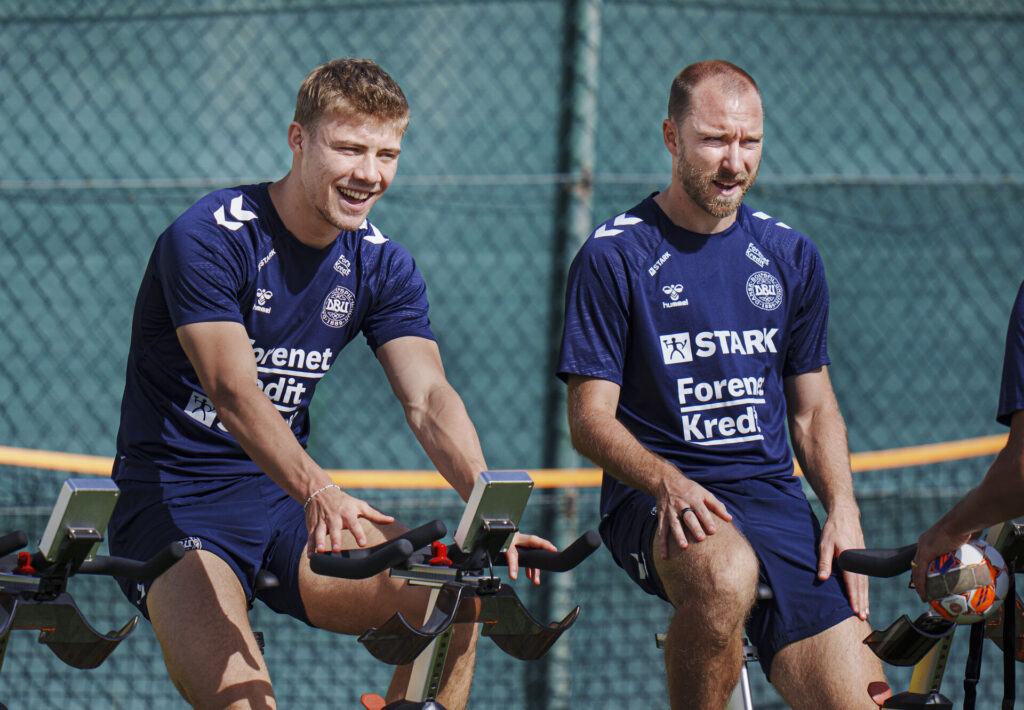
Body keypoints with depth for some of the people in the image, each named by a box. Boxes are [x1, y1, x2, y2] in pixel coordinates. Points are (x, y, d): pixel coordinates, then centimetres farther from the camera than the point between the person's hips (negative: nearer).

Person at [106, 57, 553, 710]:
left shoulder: (382, 265, 3)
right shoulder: (206, 239, -16)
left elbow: (429, 398, -9)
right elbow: (234, 390, -28)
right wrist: (318, 492, -45)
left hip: (285, 502, 5)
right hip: (174, 504, -5)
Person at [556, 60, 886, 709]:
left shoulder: (791, 257, 13)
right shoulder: (613, 258, -2)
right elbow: (591, 420, -5)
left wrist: (844, 513, 0)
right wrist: (668, 482, -24)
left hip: (773, 496, 4)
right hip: (655, 502, -4)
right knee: (725, 576, -39)